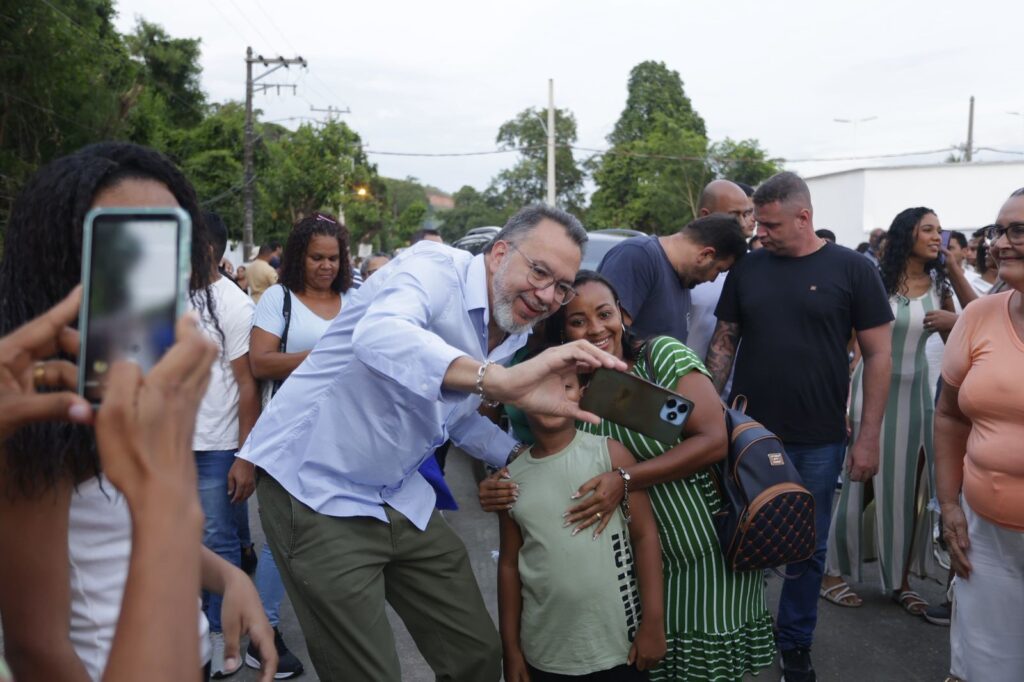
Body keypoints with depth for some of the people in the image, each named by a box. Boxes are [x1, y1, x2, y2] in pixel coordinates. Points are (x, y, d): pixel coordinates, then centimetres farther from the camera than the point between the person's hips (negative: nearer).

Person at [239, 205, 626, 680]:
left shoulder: (514, 334, 6)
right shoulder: (434, 267, -18)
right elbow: (380, 334, -42)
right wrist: (501, 380, -54)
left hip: (398, 496, 8)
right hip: (317, 488, -8)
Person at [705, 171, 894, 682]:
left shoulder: (852, 269, -4)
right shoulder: (746, 269, 3)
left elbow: (878, 356, -3)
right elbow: (723, 342, 8)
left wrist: (868, 437, -6)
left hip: (819, 443, -1)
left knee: (809, 549, 11)